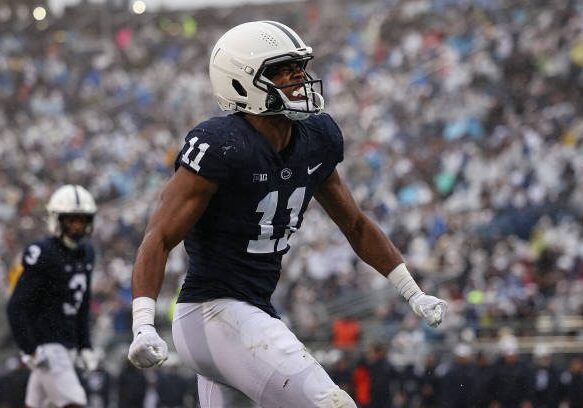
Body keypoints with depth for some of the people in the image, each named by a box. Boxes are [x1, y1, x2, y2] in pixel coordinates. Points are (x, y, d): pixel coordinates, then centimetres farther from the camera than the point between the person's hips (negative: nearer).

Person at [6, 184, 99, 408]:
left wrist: (85, 346, 16)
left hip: (67, 345, 8)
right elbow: (16, 307, -17)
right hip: (45, 346, -8)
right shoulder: (44, 255, -17)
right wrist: (30, 351, -22)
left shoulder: (86, 254, 9)